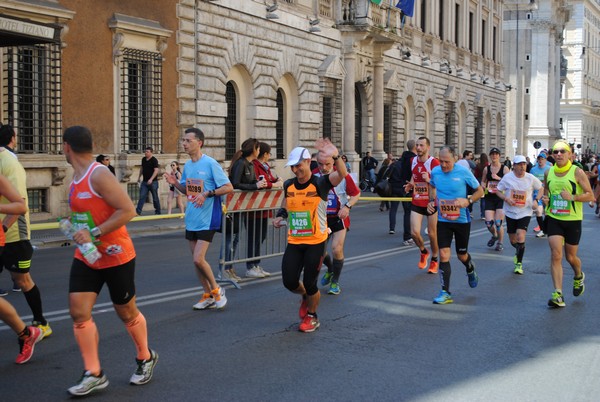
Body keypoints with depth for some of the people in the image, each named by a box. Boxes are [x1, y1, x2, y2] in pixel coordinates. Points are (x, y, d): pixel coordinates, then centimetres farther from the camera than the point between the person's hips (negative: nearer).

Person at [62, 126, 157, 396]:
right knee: (78, 311, -5)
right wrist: (74, 227, 8)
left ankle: (146, 359, 32)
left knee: (126, 312, 9)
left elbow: (128, 210, -26)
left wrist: (94, 234, -27)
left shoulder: (99, 175, -21)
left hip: (116, 257, -7)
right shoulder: (77, 175, 7)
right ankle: (94, 374, 2)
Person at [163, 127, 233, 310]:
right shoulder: (187, 165, 9)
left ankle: (216, 289, 9)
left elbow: (228, 187, -13)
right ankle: (208, 296, 21)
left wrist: (207, 194, -23)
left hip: (206, 220, -7)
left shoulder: (210, 163, -12)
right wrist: (175, 183, 2)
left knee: (198, 259, -13)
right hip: (191, 220, 7)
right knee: (196, 260, 9)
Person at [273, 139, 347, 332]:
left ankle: (312, 316, 28)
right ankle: (305, 296, 37)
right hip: (294, 242, 5)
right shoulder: (288, 185, 3)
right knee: (289, 282, 1)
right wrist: (281, 215, 1)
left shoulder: (320, 183, -13)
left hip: (316, 242, -4)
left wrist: (336, 157, -51)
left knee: (310, 284, 1)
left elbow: (342, 174, -32)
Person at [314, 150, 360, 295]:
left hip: (339, 218, -3)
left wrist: (347, 206, -20)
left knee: (337, 249, -16)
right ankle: (330, 269, 40)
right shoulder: (313, 176, -8)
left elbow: (356, 194, -4)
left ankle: (335, 282, 6)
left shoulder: (342, 175, -15)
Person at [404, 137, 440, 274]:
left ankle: (434, 260, 26)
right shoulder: (413, 161, 5)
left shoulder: (434, 162, -13)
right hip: (417, 202, 4)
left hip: (431, 203, -4)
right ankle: (424, 252, 23)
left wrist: (429, 180, -28)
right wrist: (411, 184, 6)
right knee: (414, 232, -7)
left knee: (432, 234, 5)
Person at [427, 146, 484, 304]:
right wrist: (432, 200, 1)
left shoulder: (463, 172, -14)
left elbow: (480, 190, -3)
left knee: (461, 254, 13)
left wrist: (468, 201, -21)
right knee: (443, 255, -9)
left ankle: (471, 271, 50)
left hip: (462, 220, -2)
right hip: (443, 220, 2)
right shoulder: (435, 171, -4)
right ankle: (445, 293, -4)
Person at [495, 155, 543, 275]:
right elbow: (498, 191, 3)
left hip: (525, 212, -2)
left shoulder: (531, 178, -5)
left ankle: (519, 264, -4)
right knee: (513, 240, 11)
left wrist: (536, 200, -7)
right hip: (510, 212, 2)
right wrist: (506, 199, -16)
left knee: (520, 237, -18)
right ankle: (518, 251, 47)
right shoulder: (507, 178, -6)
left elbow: (540, 189, 10)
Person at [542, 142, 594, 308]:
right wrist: (545, 199, -1)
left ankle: (578, 276, 46)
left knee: (570, 257, 11)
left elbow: (590, 196, -9)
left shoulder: (577, 172, -8)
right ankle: (558, 295, -12)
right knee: (556, 255, -11)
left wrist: (572, 197, -24)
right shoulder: (548, 172, 4)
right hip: (553, 218, 2)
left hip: (573, 220, -2)